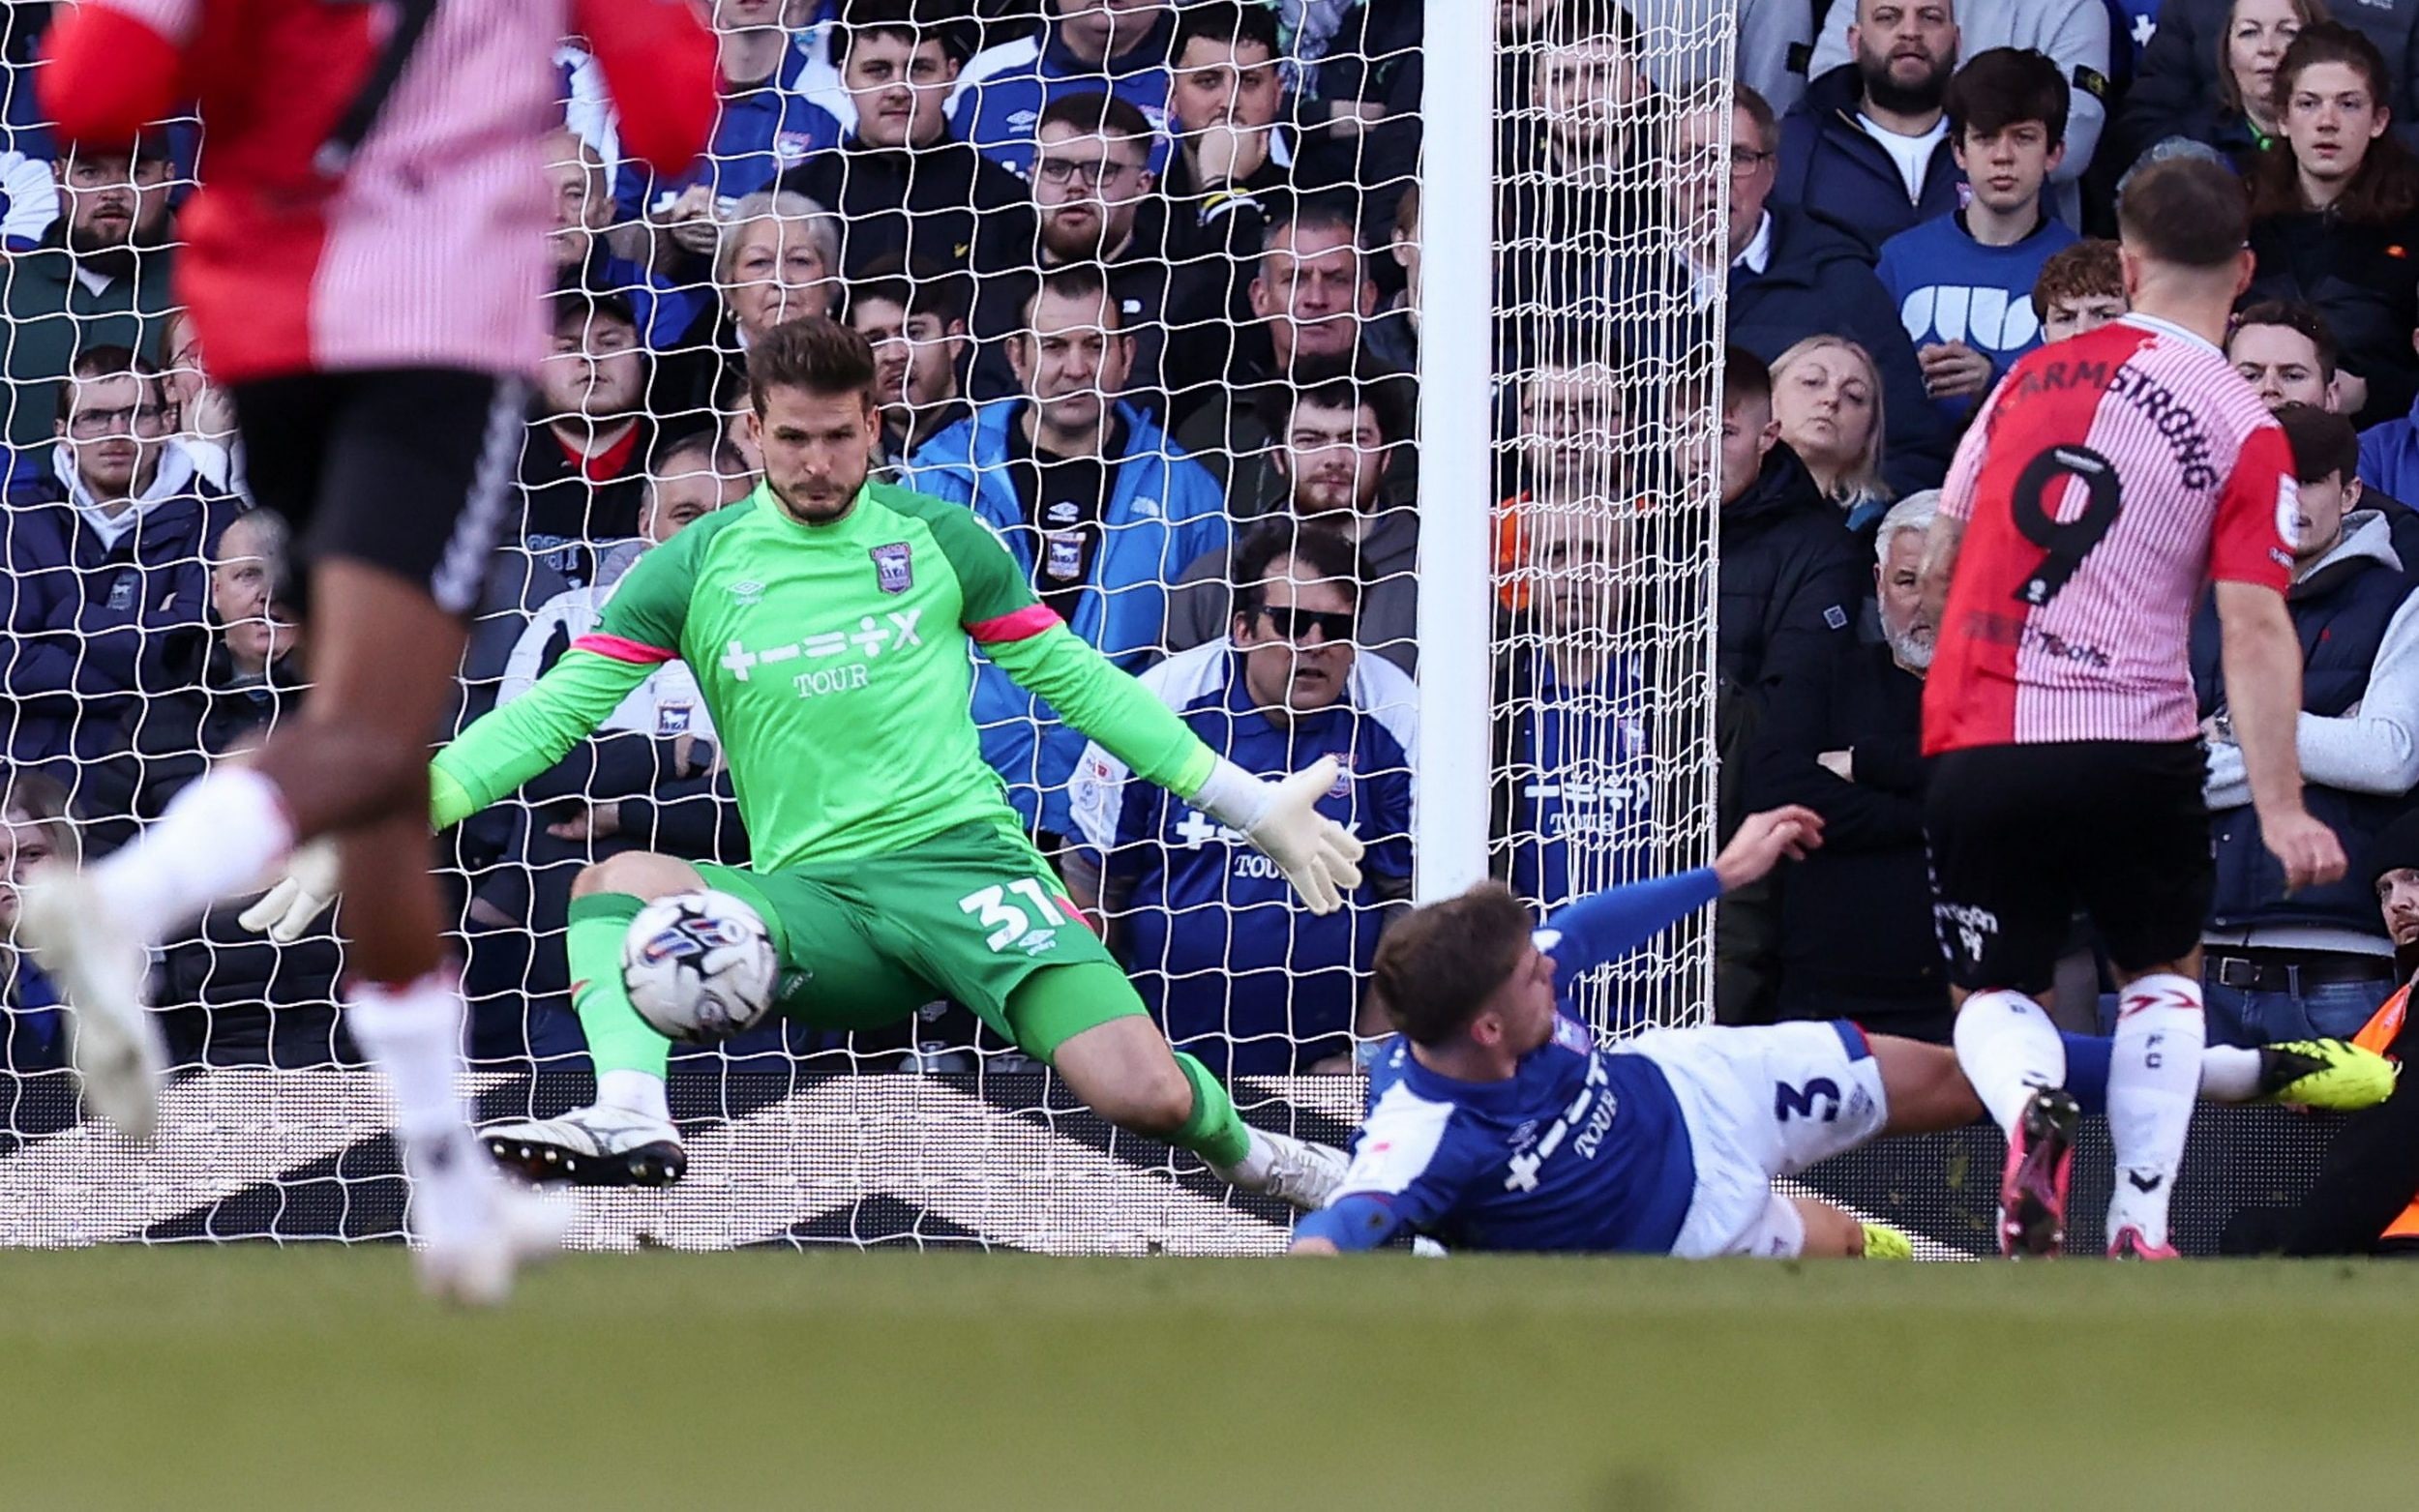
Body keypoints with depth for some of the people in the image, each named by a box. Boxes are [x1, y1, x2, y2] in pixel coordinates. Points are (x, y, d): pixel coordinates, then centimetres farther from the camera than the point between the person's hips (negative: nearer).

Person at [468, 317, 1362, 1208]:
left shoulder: (939, 541, 8)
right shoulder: (694, 570, 6)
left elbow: (1075, 681, 16)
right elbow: (552, 713, 5)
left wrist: (1253, 806, 16)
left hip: (963, 859, -1)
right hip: (809, 895, 1)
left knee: (1147, 1098, -21)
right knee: (621, 878, -28)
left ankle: (1250, 1154, 12)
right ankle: (630, 1120, -46)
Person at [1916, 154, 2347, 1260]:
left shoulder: (2035, 375, 6)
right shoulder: (2246, 433, -5)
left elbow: (1938, 561, 14)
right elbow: (2254, 629, -14)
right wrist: (2281, 810, -16)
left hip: (1976, 747, 2)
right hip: (2133, 744, -2)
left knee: (1993, 994, 14)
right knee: (2161, 972, 22)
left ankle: (2029, 1105, -21)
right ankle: (2140, 1226, 8)